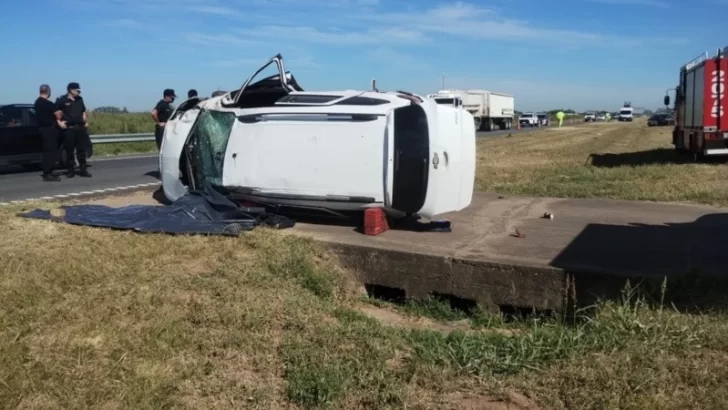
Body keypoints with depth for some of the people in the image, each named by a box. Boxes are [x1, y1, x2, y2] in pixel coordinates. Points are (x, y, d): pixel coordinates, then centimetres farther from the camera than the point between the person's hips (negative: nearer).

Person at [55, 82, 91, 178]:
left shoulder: (79, 99, 13)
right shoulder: (62, 100, -5)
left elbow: (83, 111, 23)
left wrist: (86, 121, 14)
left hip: (80, 127, 5)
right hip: (69, 128, -5)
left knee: (81, 149, 5)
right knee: (69, 150, 1)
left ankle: (83, 170, 9)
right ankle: (71, 170, 8)